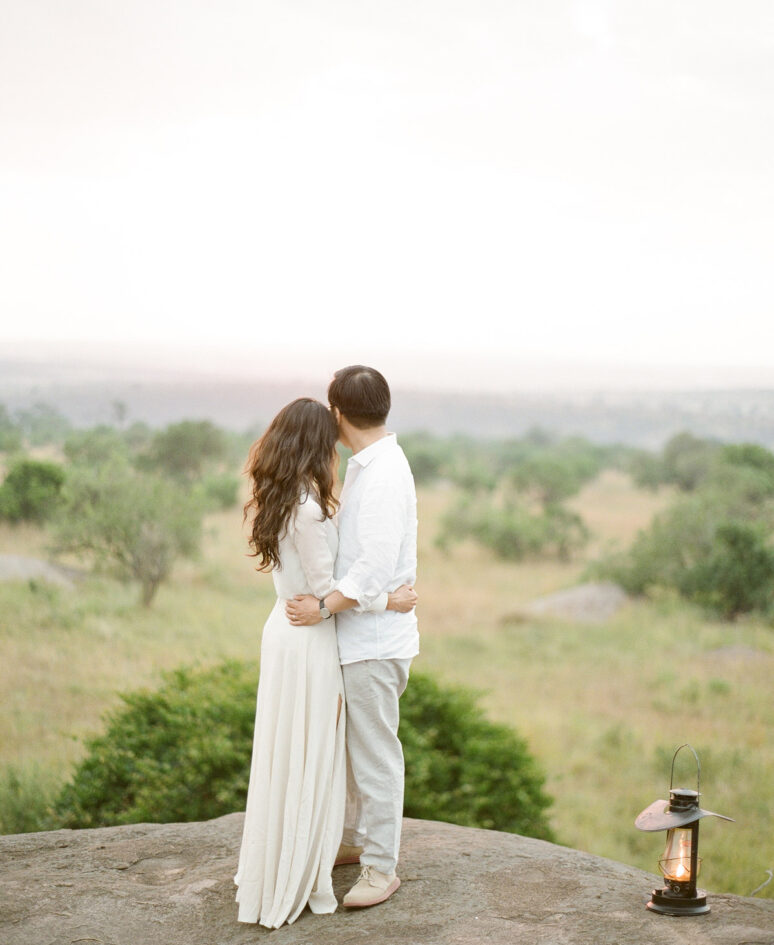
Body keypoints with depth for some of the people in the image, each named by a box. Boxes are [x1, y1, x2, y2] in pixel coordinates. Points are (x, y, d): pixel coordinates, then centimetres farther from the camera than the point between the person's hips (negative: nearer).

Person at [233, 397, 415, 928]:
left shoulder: (277, 501, 5)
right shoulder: (308, 510, -22)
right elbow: (325, 588, -19)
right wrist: (387, 601, -10)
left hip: (285, 629, 9)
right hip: (309, 643, -9)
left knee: (286, 756, 19)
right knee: (308, 761, 3)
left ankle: (267, 871, 31)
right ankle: (296, 884, 14)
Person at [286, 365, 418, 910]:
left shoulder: (383, 475, -21)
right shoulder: (368, 465, 11)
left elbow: (376, 567, -26)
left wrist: (324, 607, -22)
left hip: (375, 639, -10)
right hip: (359, 634, 10)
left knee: (375, 754, 0)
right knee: (353, 745, 21)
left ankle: (381, 868, 10)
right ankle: (358, 839, 35)